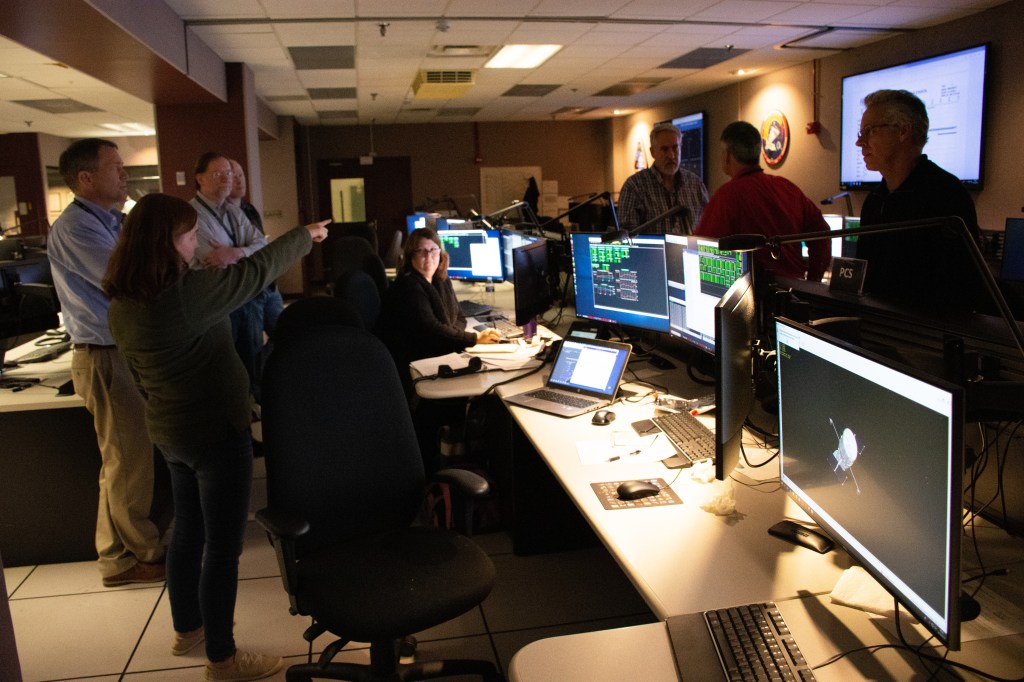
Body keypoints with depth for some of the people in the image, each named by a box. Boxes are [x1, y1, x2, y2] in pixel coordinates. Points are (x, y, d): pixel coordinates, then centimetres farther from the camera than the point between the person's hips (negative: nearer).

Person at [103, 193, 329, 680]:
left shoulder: (122, 303, 0)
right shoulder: (185, 293, -26)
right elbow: (257, 270, -14)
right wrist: (306, 234, 1)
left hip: (171, 432, 9)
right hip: (216, 433, -9)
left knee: (188, 531, 24)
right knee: (222, 547, 4)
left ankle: (187, 629, 41)